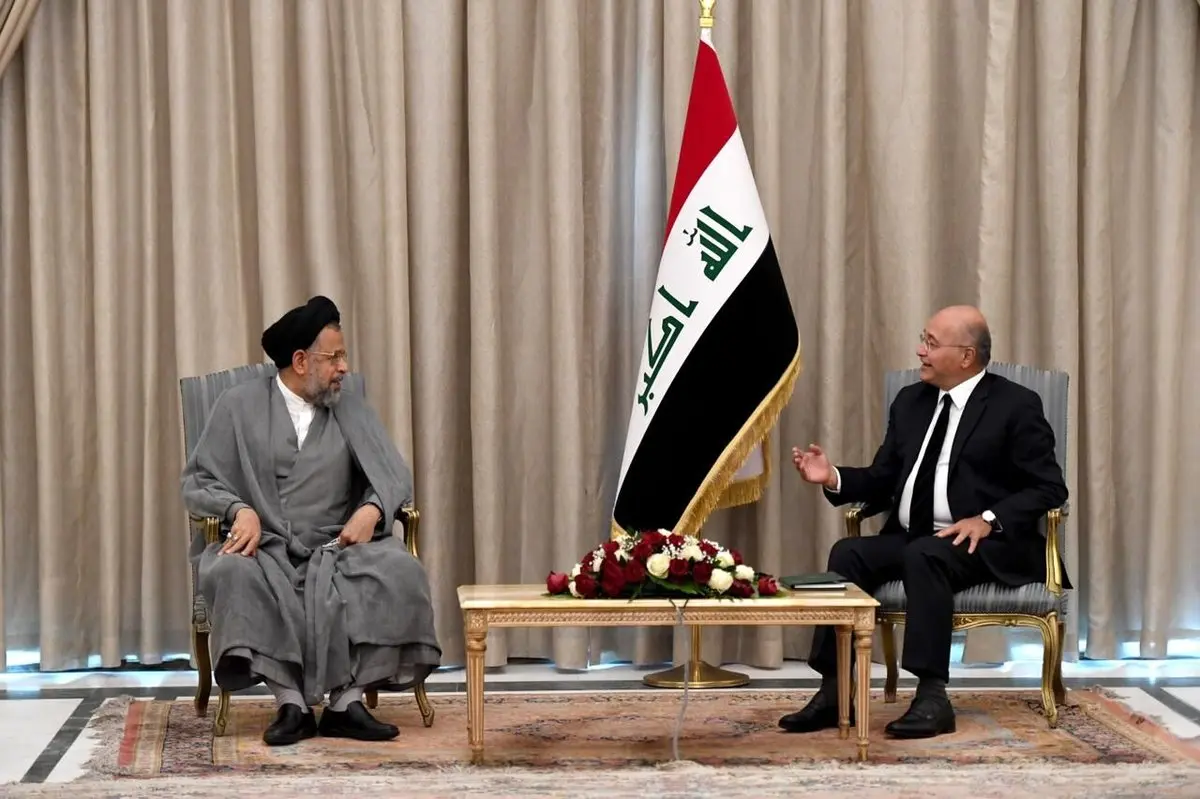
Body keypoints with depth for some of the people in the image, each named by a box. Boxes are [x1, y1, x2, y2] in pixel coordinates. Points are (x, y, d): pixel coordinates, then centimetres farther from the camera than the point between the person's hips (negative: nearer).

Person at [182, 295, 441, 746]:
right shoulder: (239, 406, 7)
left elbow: (394, 476, 6)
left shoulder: (352, 410, 13)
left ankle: (347, 700, -28)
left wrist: (373, 509, -17)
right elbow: (197, 481, 4)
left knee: (399, 570, -28)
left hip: (336, 548, 2)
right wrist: (240, 509, -17)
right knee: (231, 572, -36)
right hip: (264, 548, -2)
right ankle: (290, 702, -34)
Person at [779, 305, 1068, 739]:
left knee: (924, 555, -36)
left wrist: (988, 520, -20)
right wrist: (834, 477, -4)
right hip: (909, 538, 6)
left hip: (984, 543, -6)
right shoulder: (910, 400, 15)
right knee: (848, 553, -21)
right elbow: (882, 481, 15)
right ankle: (834, 691, -24)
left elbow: (1049, 488, -7)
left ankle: (932, 697, -35)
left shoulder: (1016, 405, -3)